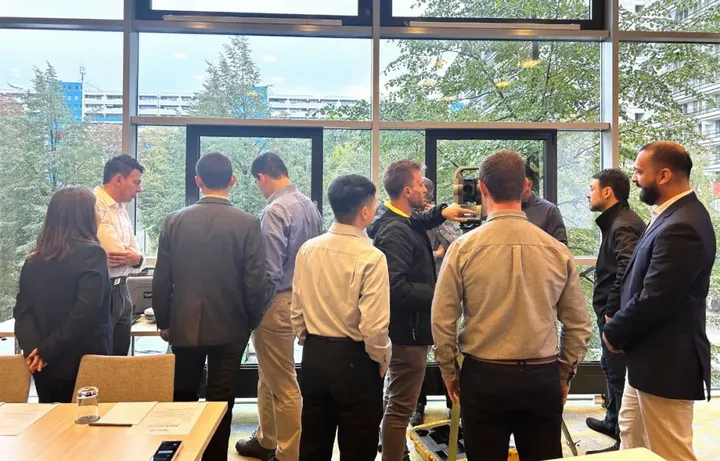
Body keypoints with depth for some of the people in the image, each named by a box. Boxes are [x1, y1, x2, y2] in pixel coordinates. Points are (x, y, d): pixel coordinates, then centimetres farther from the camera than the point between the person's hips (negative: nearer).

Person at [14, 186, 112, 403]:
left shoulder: (34, 259, 7)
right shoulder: (92, 253, -12)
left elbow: (22, 309, 2)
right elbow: (86, 310, -22)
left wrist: (33, 348, -8)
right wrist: (48, 350, -15)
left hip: (45, 366, 6)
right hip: (85, 362, -6)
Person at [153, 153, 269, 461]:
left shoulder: (175, 221, -5)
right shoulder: (248, 224, -11)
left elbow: (162, 280, -1)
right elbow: (256, 281, -11)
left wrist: (163, 322, 11)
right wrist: (252, 321, 4)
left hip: (184, 326, 2)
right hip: (230, 328, -2)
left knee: (182, 400, 17)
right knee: (220, 404, 9)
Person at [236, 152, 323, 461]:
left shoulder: (275, 211, -20)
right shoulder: (310, 206, 5)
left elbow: (270, 272, -21)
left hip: (277, 302, -9)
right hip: (301, 300, 9)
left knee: (283, 385, 5)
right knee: (268, 375, 24)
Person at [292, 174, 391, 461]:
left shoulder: (307, 249, -2)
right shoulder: (370, 257, -19)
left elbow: (297, 310, 4)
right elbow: (374, 324, -20)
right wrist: (382, 360, -3)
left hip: (314, 355, 6)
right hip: (355, 360, -5)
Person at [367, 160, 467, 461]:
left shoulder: (401, 221, 7)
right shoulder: (395, 232, -24)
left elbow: (418, 223, 33)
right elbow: (395, 288, -34)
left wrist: (440, 213, 15)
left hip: (407, 327, 11)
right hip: (407, 329, -11)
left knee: (399, 403, 25)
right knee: (400, 407, 0)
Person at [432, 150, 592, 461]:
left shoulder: (463, 248, -10)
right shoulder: (557, 251, -4)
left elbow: (442, 320, -6)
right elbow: (579, 325, 2)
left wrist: (449, 371, 8)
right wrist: (564, 374, 16)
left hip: (484, 376, -1)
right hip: (542, 378, 2)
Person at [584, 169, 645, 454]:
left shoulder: (624, 225, -19)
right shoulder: (617, 221, 14)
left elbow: (626, 270, -31)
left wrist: (611, 310, -23)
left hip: (617, 315, -11)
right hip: (614, 312, 11)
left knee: (620, 375, -1)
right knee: (611, 368, 23)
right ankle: (613, 422, 40)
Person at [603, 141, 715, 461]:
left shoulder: (681, 227, -25)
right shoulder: (675, 215, 8)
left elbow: (654, 300, -26)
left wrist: (614, 334, -10)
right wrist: (621, 328, 4)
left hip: (666, 361, -10)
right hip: (650, 355, 10)